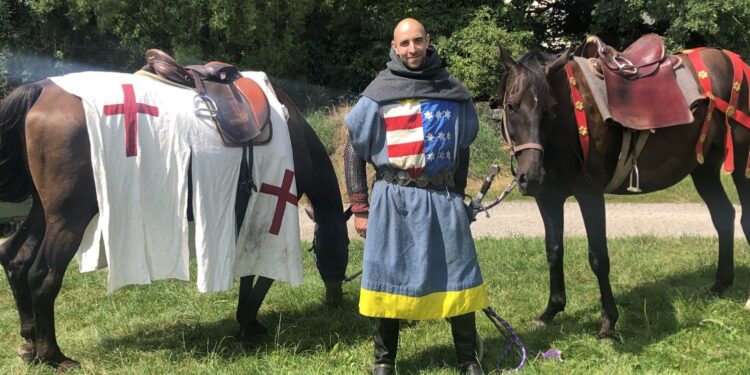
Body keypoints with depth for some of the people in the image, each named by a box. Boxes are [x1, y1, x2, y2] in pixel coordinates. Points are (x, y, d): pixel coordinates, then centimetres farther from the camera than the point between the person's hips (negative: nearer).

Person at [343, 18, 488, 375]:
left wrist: (458, 197, 14)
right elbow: (354, 151, 2)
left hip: (442, 198, 2)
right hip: (393, 199, -1)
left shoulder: (453, 93, 5)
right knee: (389, 278, 6)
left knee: (456, 276, 5)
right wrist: (360, 208, -2)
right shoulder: (379, 94, -1)